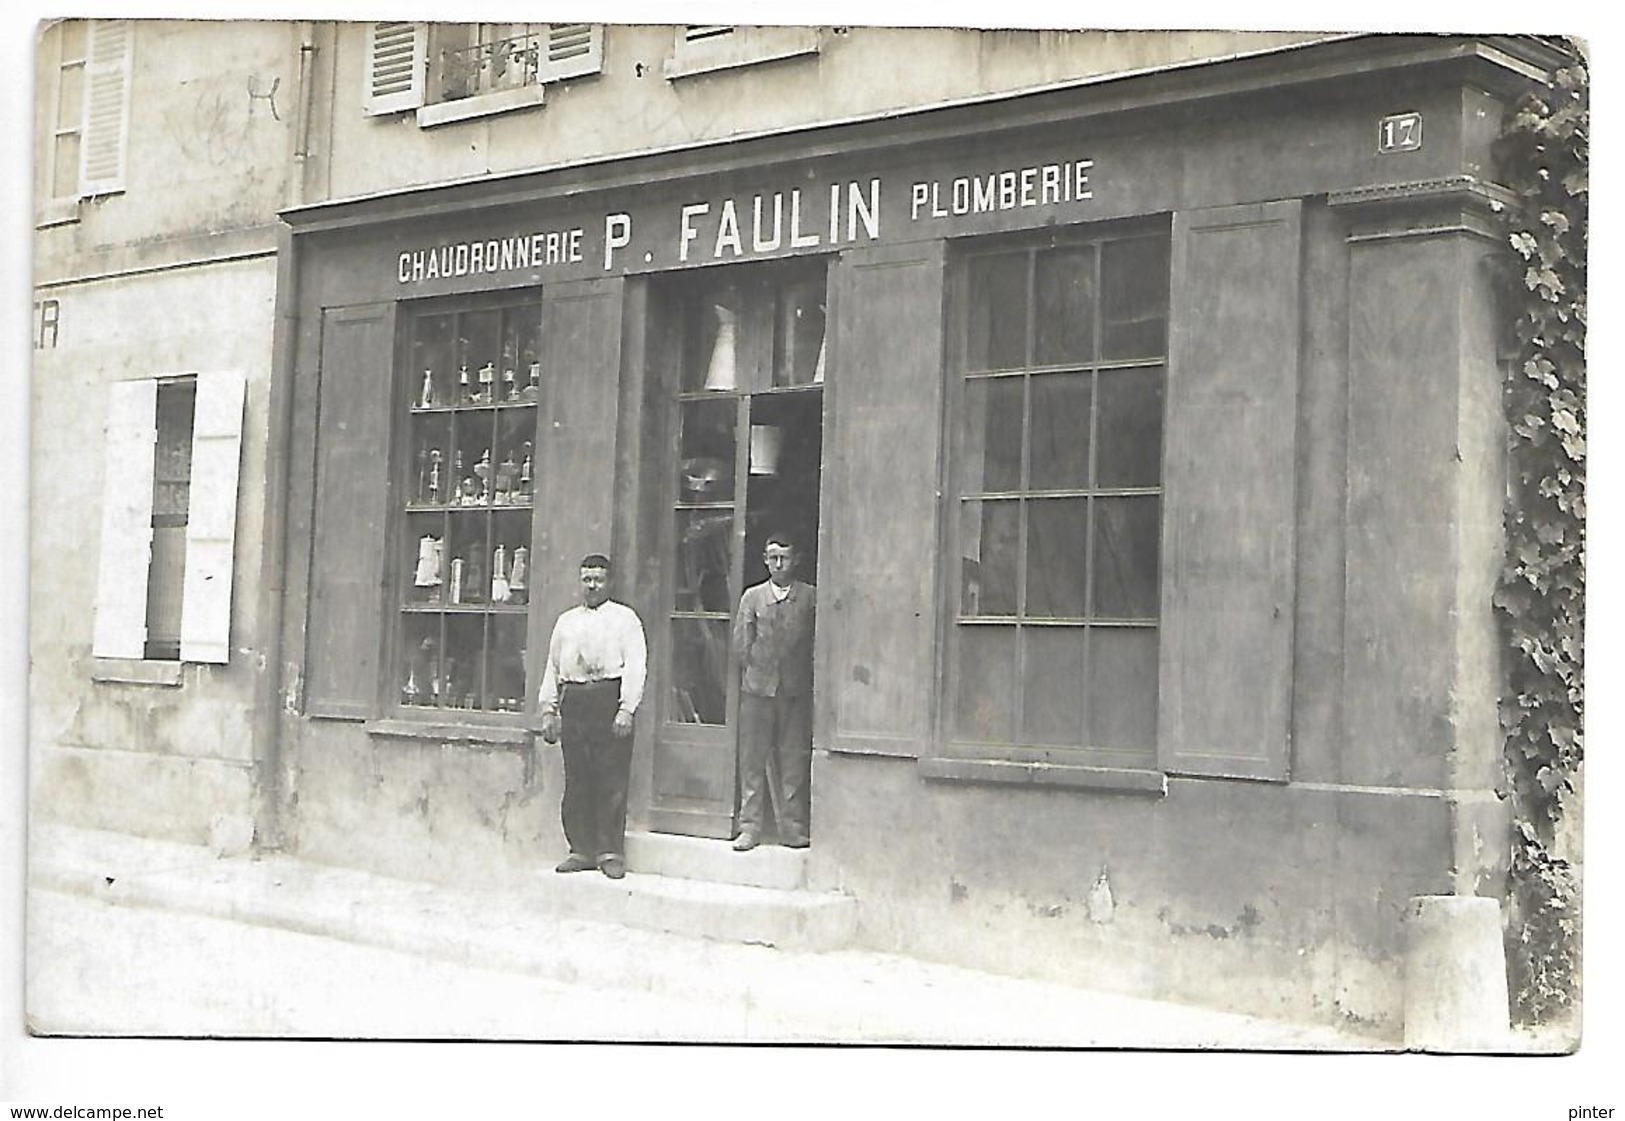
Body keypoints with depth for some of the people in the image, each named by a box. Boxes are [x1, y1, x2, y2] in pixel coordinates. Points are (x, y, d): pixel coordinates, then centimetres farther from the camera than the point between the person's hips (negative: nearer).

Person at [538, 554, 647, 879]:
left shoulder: (625, 618, 6)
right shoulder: (566, 621, 19)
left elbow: (635, 665, -3)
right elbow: (552, 667, 19)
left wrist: (626, 708, -13)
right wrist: (549, 710, 10)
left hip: (610, 699, -4)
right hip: (573, 701, 4)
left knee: (612, 782, -5)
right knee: (576, 782, 4)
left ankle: (611, 853, -1)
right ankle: (581, 850, 10)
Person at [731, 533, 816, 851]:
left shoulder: (810, 597, 5)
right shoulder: (752, 597, 9)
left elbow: (818, 643, 3)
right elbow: (741, 645, 9)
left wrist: (803, 676, -2)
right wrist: (757, 670, 3)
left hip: (796, 690, -1)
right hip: (757, 688, 1)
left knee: (794, 759, 0)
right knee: (753, 759, 1)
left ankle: (793, 829, 5)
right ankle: (750, 828, 7)